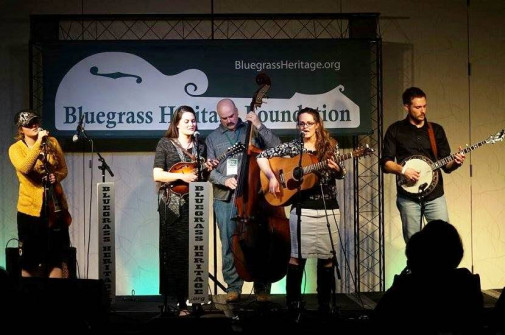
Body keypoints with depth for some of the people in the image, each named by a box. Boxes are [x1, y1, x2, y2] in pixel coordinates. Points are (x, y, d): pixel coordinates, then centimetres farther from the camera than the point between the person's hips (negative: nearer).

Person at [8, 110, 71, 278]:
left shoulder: (52, 142, 5)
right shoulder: (16, 149, -5)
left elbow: (63, 169, 11)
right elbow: (25, 168, -25)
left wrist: (56, 177, -11)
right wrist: (38, 142, -25)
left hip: (55, 205, 3)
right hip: (31, 207, -3)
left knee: (57, 256, 5)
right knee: (30, 258, 4)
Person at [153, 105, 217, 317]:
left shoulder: (201, 147, 14)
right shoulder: (165, 144, 3)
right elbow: (157, 175, -5)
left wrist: (208, 169, 0)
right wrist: (181, 176, -15)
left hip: (194, 203, 3)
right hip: (172, 204, -3)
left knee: (191, 252, -1)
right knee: (173, 252, -4)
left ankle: (187, 299, 5)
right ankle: (171, 300, 1)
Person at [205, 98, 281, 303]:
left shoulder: (252, 130, 9)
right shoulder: (212, 138, 13)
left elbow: (276, 147, -2)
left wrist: (259, 126, -10)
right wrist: (225, 180, -14)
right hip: (225, 198, 1)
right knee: (229, 245, 2)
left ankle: (262, 288, 8)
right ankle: (233, 288, 12)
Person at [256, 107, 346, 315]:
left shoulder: (331, 146, 5)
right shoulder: (292, 147, 2)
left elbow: (340, 175, 7)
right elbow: (262, 157, 2)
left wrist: (337, 169, -16)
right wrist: (272, 177, -12)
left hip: (329, 208, 2)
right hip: (302, 208, -2)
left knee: (327, 256, 5)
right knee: (298, 256, -4)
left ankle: (325, 302, 15)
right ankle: (293, 302, 5)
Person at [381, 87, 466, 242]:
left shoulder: (436, 130, 11)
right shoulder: (395, 130, 6)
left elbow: (446, 165, 10)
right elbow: (385, 163, 2)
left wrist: (455, 162, -11)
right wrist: (402, 170, -16)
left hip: (434, 194, 2)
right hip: (408, 196, -1)